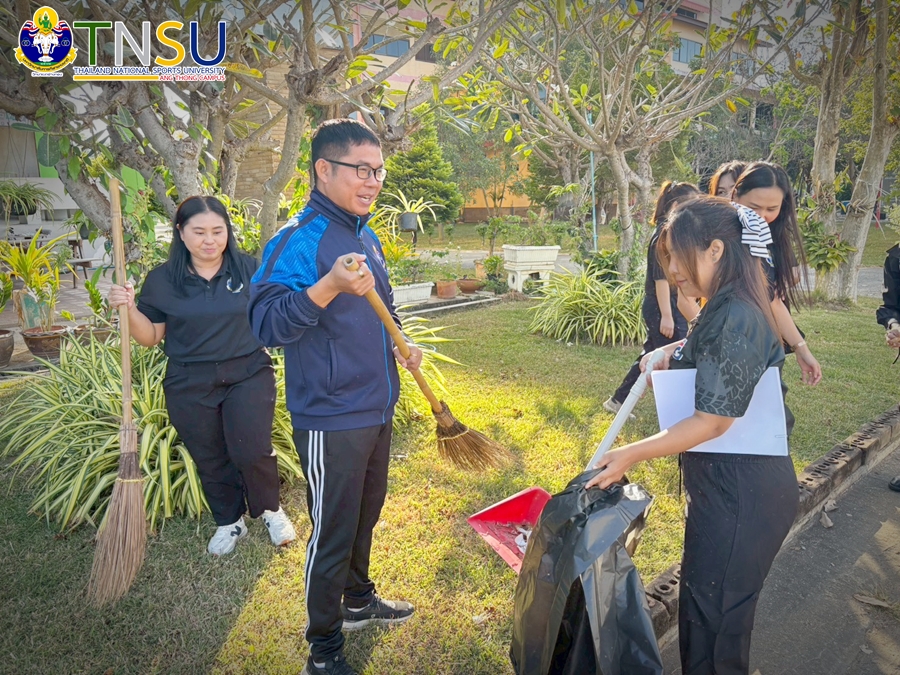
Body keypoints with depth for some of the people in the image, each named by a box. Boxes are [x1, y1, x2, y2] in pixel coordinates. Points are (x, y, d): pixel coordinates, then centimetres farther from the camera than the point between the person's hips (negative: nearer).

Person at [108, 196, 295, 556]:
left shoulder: (248, 268, -3)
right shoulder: (162, 279, 0)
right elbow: (150, 337, 3)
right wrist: (129, 309, -14)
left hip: (248, 375, -2)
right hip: (190, 387, 2)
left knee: (251, 451, -11)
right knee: (210, 461, 13)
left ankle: (270, 509, 20)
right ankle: (229, 522, 36)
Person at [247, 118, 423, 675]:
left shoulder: (367, 238, 10)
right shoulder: (299, 239, -18)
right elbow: (266, 323, -27)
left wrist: (398, 345, 6)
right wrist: (327, 287, -41)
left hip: (377, 408, 8)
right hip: (331, 418, -8)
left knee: (366, 516, 24)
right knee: (333, 532, 5)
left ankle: (359, 599, 47)